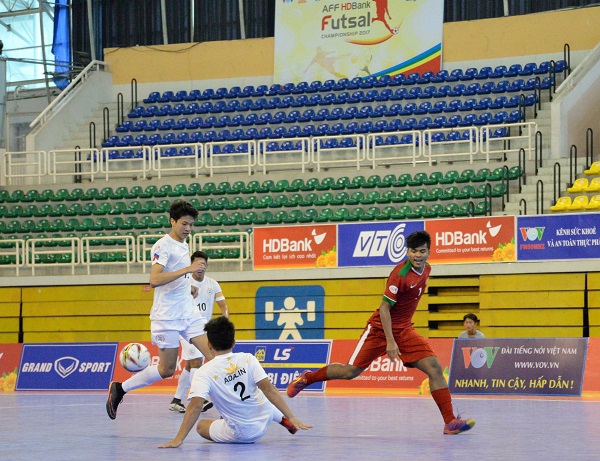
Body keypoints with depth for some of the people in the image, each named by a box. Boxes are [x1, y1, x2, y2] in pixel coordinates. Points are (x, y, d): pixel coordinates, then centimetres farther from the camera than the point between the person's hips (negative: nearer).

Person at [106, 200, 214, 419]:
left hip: (189, 313, 7)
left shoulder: (183, 245, 14)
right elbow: (154, 279, -27)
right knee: (167, 370, -2)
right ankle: (119, 389, 13)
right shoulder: (163, 245, -12)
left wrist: (188, 287, 12)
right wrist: (187, 269, -31)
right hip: (167, 317, -7)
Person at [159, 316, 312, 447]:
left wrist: (178, 440, -26)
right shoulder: (248, 359, -8)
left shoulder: (204, 373, -15)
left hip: (239, 434, -4)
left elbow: (196, 406, -24)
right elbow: (269, 389, -13)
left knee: (201, 426, 25)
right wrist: (291, 417, -11)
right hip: (264, 422, 4)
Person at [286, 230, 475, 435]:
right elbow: (384, 307, -22)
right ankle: (307, 378, 24)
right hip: (381, 328, -6)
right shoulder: (401, 273, -23)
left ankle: (450, 422, -10)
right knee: (351, 371, 0)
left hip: (405, 330, 6)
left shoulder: (426, 270, 1)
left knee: (435, 368, -9)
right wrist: (390, 341, -26)